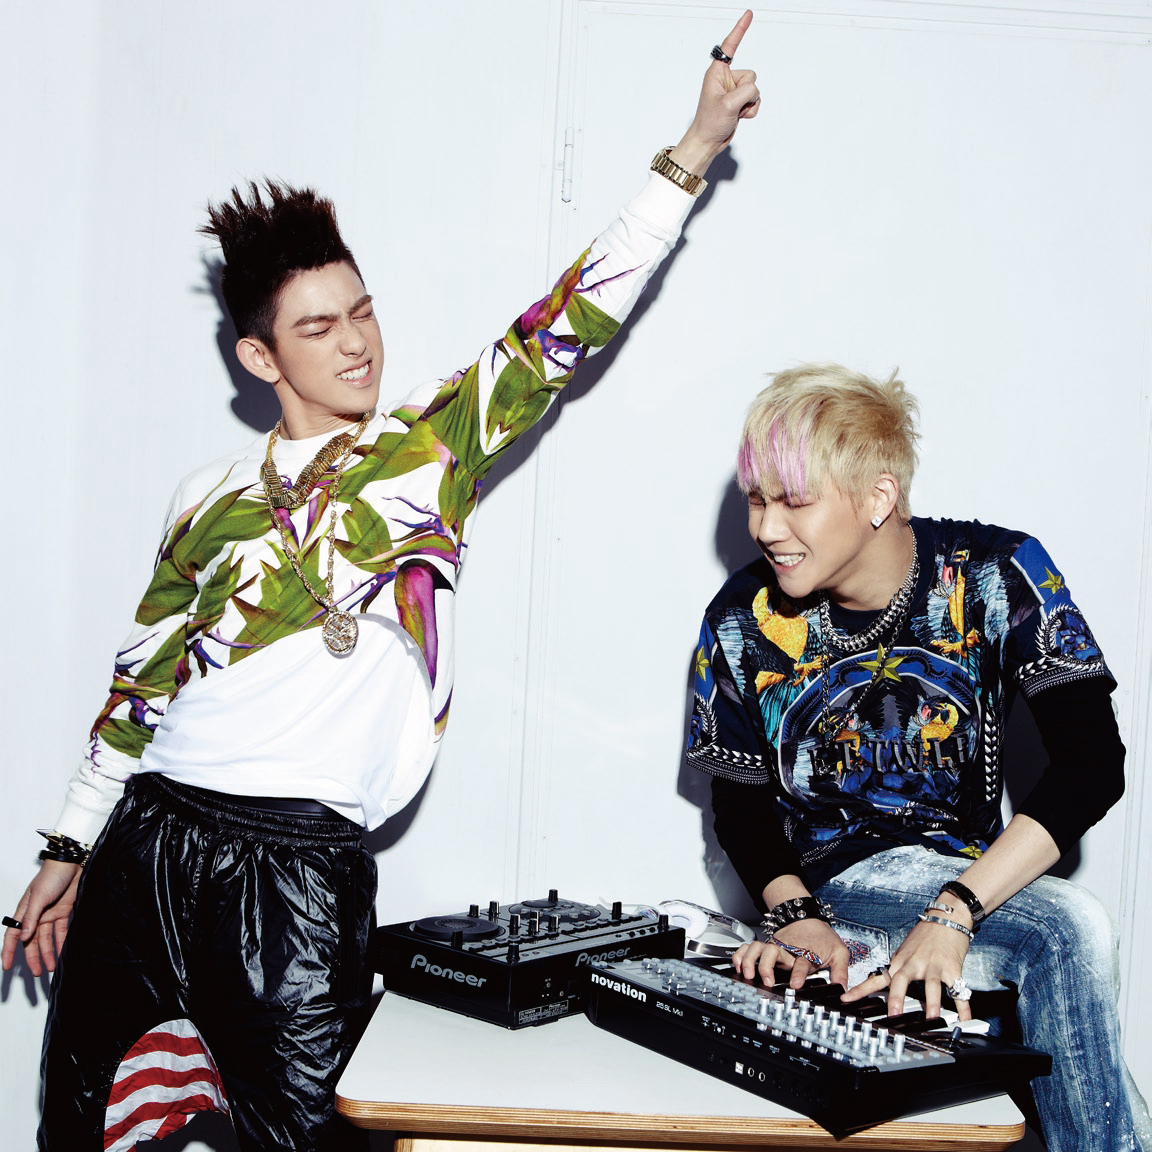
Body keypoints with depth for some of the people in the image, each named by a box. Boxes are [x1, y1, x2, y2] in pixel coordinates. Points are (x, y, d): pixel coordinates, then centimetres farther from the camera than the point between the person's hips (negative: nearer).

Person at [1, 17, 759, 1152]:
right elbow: (141, 680, 17)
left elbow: (560, 334, 1)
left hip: (299, 861, -3)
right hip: (148, 837, 3)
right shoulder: (210, 495, 12)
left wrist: (688, 157, -4)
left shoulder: (432, 447, 7)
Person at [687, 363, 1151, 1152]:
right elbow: (740, 806, 5)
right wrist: (793, 912, -18)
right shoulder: (743, 624, -5)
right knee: (1069, 931, -29)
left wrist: (954, 909, -28)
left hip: (973, 874, 2)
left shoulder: (996, 577, -9)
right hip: (834, 887, -1)